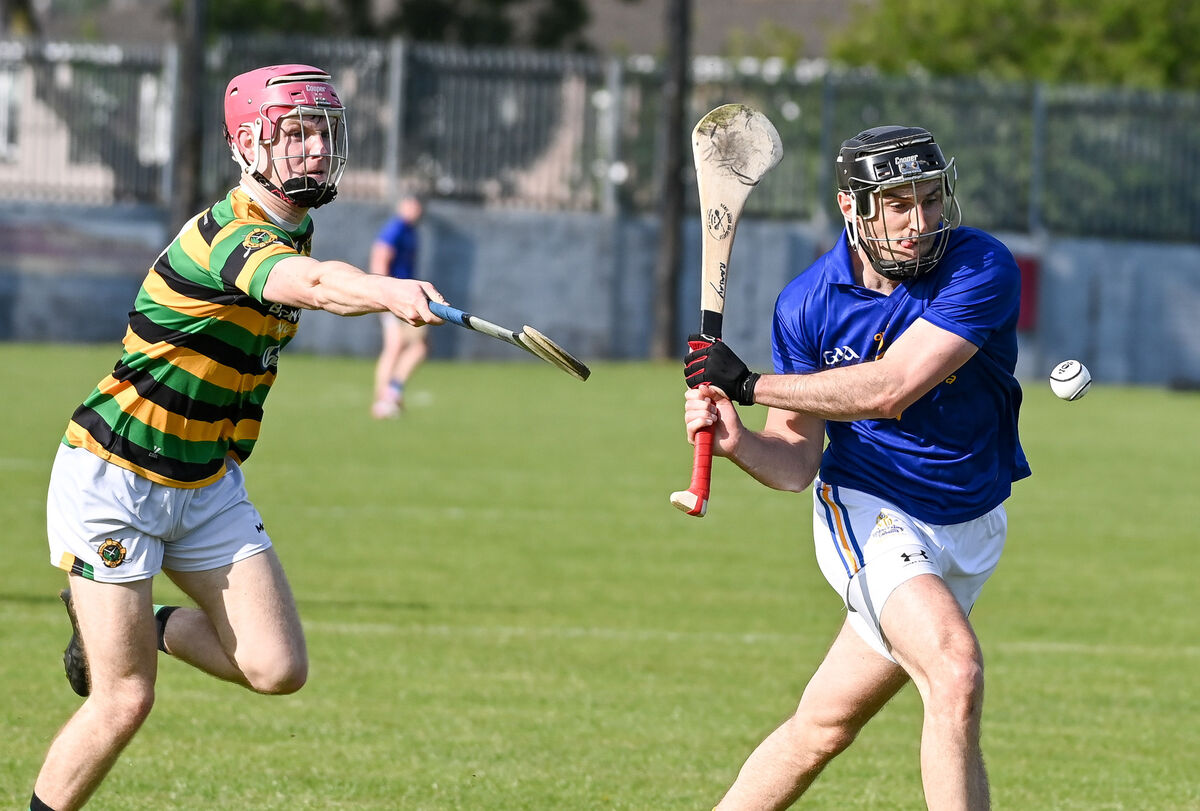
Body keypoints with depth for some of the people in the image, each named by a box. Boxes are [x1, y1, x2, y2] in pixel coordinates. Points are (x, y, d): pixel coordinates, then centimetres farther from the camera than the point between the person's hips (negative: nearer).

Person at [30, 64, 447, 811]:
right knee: (126, 700, -9)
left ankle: (148, 624, 20)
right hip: (113, 480, -8)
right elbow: (312, 283, -47)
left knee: (278, 669, -5)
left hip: (207, 485, 8)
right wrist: (386, 293, -68)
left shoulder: (292, 228, 4)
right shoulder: (229, 237, -25)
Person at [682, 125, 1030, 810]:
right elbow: (797, 462, -7)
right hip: (868, 512, -1)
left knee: (824, 728, 9)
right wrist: (738, 441, -29)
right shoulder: (808, 303, -9)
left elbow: (889, 389, -26)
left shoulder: (983, 268, -18)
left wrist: (751, 384, -21)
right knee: (956, 670, -28)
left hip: (971, 527, 1)